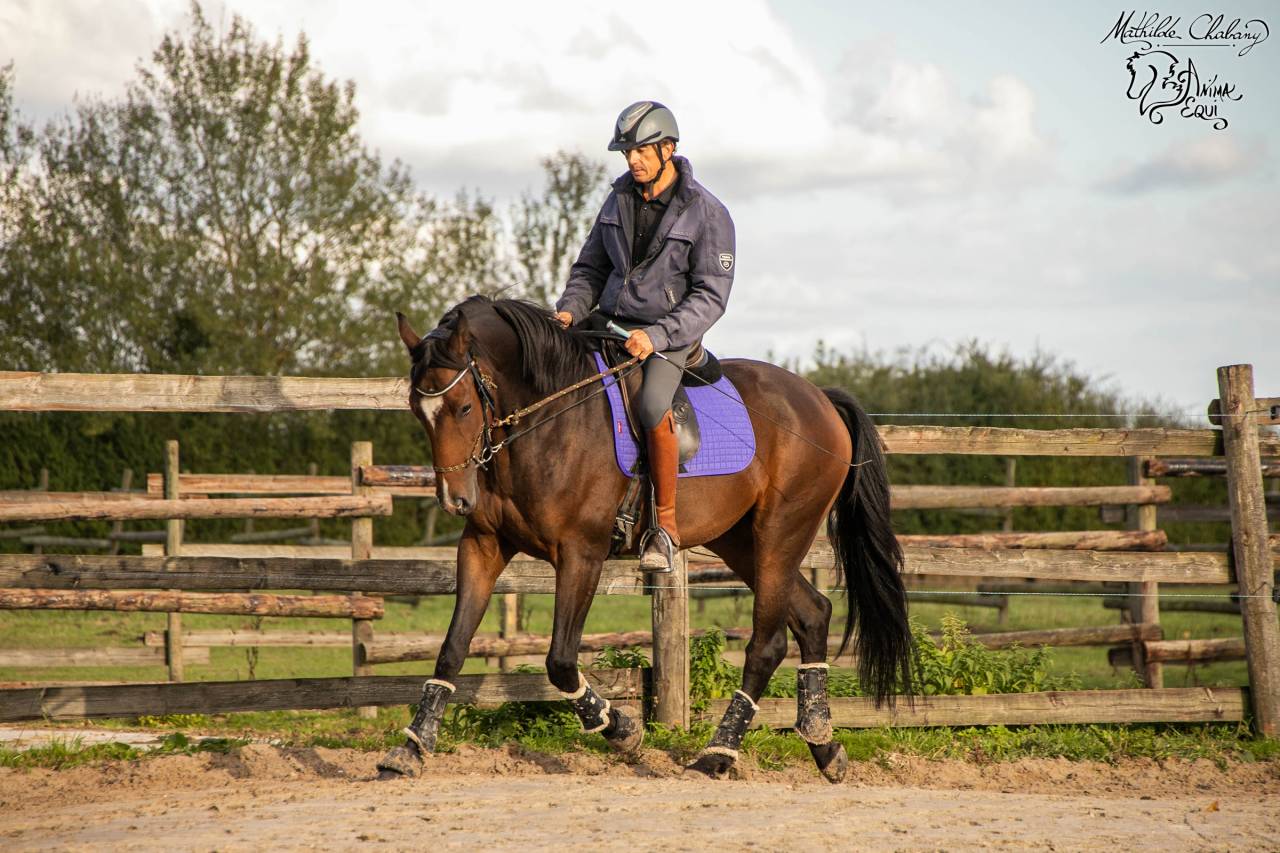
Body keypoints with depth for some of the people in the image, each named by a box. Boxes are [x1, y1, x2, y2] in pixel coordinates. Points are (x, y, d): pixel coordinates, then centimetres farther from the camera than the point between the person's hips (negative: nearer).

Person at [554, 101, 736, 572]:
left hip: (669, 337, -6)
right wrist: (571, 309, -4)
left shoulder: (707, 214, -9)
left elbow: (710, 296, -11)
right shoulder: (620, 198, 9)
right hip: (610, 324, 6)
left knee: (650, 406, -34)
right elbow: (591, 268, 17)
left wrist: (656, 336, -24)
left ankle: (666, 523, -18)